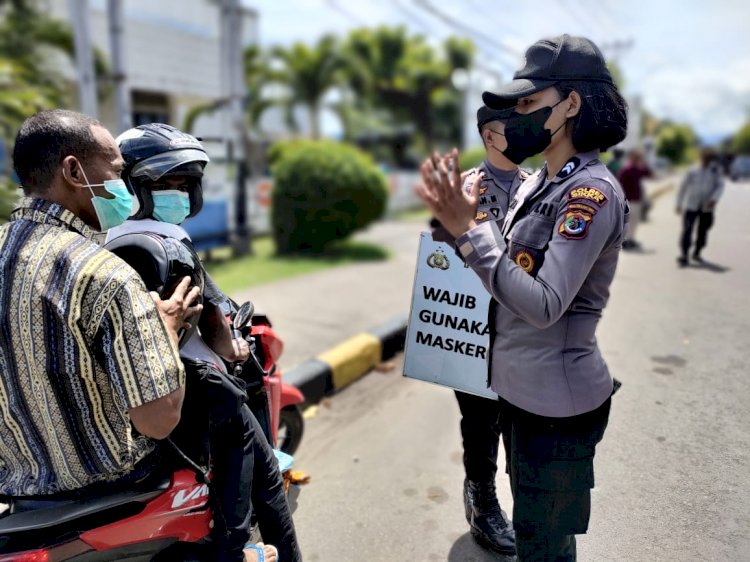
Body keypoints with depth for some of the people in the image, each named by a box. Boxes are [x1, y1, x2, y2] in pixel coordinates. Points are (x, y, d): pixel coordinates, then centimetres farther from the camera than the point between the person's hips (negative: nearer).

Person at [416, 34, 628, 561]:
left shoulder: (592, 192, -20)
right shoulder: (536, 184, 7)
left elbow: (544, 305, -27)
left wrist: (469, 231, -30)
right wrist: (467, 216, -1)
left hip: (557, 403, -8)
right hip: (520, 389, 8)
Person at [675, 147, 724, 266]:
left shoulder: (715, 171, 3)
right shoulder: (692, 171, 0)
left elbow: (720, 185, -3)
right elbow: (682, 187, 6)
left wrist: (714, 199, -21)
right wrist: (679, 204, 7)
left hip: (707, 208, 2)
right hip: (691, 206, -2)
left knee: (703, 231, 9)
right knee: (687, 230, -11)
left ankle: (696, 253, 26)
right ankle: (684, 256, -13)